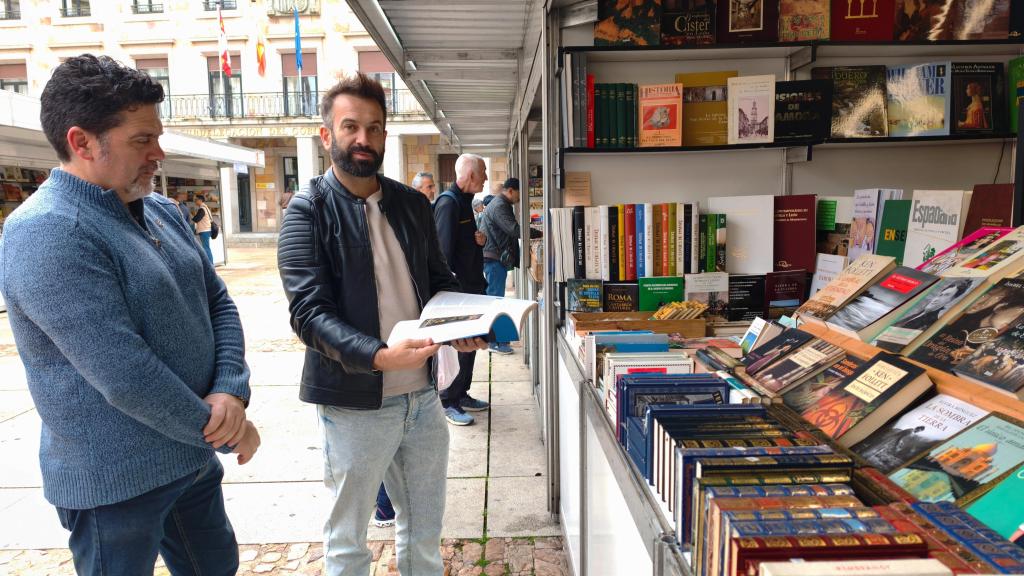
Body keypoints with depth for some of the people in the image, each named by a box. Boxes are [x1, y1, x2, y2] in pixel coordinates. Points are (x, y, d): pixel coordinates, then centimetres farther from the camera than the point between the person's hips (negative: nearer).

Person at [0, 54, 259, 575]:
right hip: (117, 481, -8)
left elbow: (219, 303, 5)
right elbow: (124, 376, -28)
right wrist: (222, 430, -15)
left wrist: (231, 392, -13)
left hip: (192, 455, 8)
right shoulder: (46, 233, -22)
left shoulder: (163, 211, 6)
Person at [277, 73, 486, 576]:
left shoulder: (413, 204, 7)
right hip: (353, 403, -5)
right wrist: (380, 357, -33)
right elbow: (309, 312, -18)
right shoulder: (308, 210, -9)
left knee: (425, 534, 20)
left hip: (422, 396, 5)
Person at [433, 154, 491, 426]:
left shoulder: (465, 201, 14)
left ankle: (461, 394, 27)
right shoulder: (448, 202, -16)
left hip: (471, 286, 10)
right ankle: (448, 402, 10)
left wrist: (481, 239, 1)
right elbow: (444, 250, -21)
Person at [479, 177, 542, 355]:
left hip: (496, 258, 11)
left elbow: (510, 231, 21)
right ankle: (495, 342, -2)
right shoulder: (499, 206, -16)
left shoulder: (499, 204, 19)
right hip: (495, 259, -11)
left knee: (494, 298, 15)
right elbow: (515, 230, -25)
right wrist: (540, 234, -21)